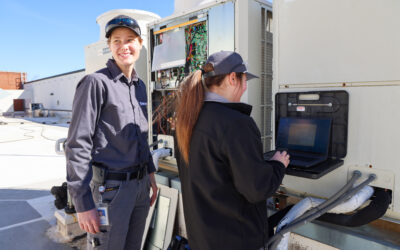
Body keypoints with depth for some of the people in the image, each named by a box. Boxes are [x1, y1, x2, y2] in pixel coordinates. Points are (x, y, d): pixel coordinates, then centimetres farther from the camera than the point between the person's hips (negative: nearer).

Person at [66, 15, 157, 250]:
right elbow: (77, 146, -15)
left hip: (140, 185, 7)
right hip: (110, 188, -7)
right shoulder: (96, 83, -11)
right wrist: (84, 204, -17)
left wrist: (150, 172, 14)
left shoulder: (140, 86, 10)